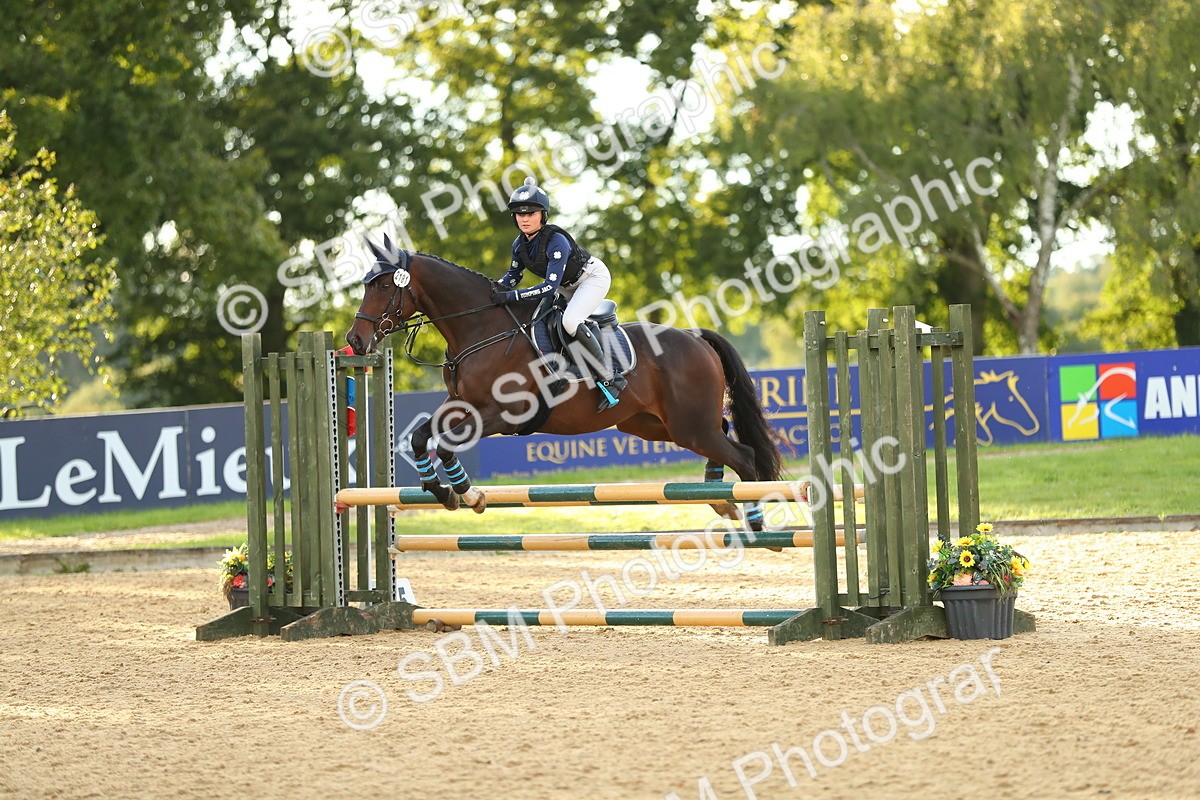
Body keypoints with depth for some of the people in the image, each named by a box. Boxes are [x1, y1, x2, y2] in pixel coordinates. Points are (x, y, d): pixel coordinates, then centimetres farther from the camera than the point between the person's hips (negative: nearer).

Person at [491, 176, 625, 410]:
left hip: (593, 277, -9)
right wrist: (499, 287, -17)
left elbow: (550, 286, -40)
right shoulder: (520, 244, -11)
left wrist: (511, 296, -44)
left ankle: (609, 379, -22)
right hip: (567, 287, 9)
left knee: (570, 322, -30)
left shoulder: (556, 241, -34)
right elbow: (514, 274, 6)